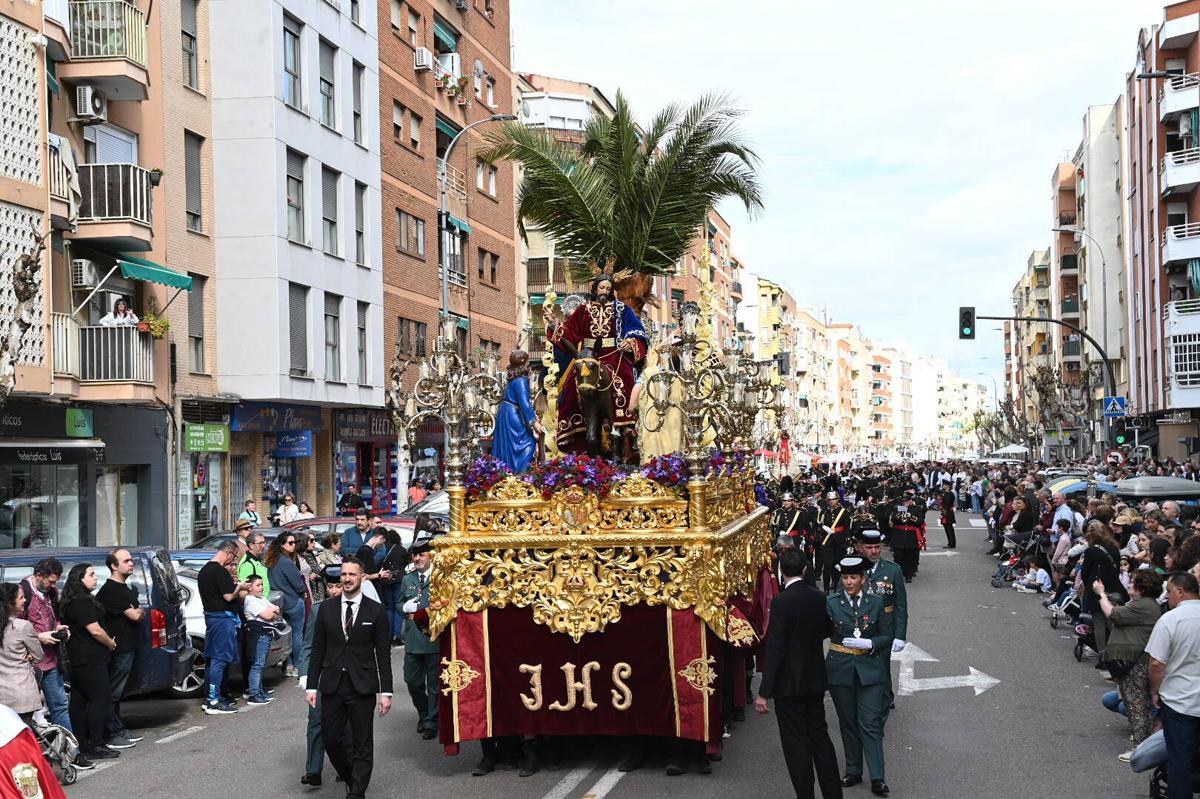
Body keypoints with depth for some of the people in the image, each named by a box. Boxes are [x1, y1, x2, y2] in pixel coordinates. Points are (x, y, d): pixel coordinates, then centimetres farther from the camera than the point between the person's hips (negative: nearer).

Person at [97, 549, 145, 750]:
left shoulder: (126, 588, 15)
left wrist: (138, 612, 0)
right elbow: (135, 615, -19)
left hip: (128, 647, 10)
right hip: (119, 649, -10)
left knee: (117, 692, 16)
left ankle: (119, 730, 22)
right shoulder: (110, 590, -16)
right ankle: (112, 734, 0)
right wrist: (141, 612, 2)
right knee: (114, 693, -4)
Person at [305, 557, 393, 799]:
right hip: (332, 686, 2)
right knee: (331, 740, 7)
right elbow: (318, 650, 8)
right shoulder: (326, 609, 6)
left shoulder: (375, 611, 0)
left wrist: (386, 691, -4)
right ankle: (351, 779, 31)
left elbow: (383, 654, 0)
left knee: (362, 745, 1)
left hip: (362, 688, -2)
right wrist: (311, 685, 3)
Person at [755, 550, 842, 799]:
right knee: (820, 737, 17)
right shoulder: (819, 598, 0)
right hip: (816, 680, 6)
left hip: (789, 683, -6)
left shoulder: (781, 602, -19)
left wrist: (764, 692, -16)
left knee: (796, 744, 3)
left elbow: (774, 649, -20)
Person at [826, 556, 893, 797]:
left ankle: (877, 779, -3)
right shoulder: (831, 603, -1)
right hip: (840, 669, 1)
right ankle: (853, 772, 22)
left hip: (869, 668, -1)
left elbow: (887, 636, 3)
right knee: (848, 722, 10)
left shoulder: (876, 603, 2)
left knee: (870, 723, -4)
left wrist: (869, 644, -14)